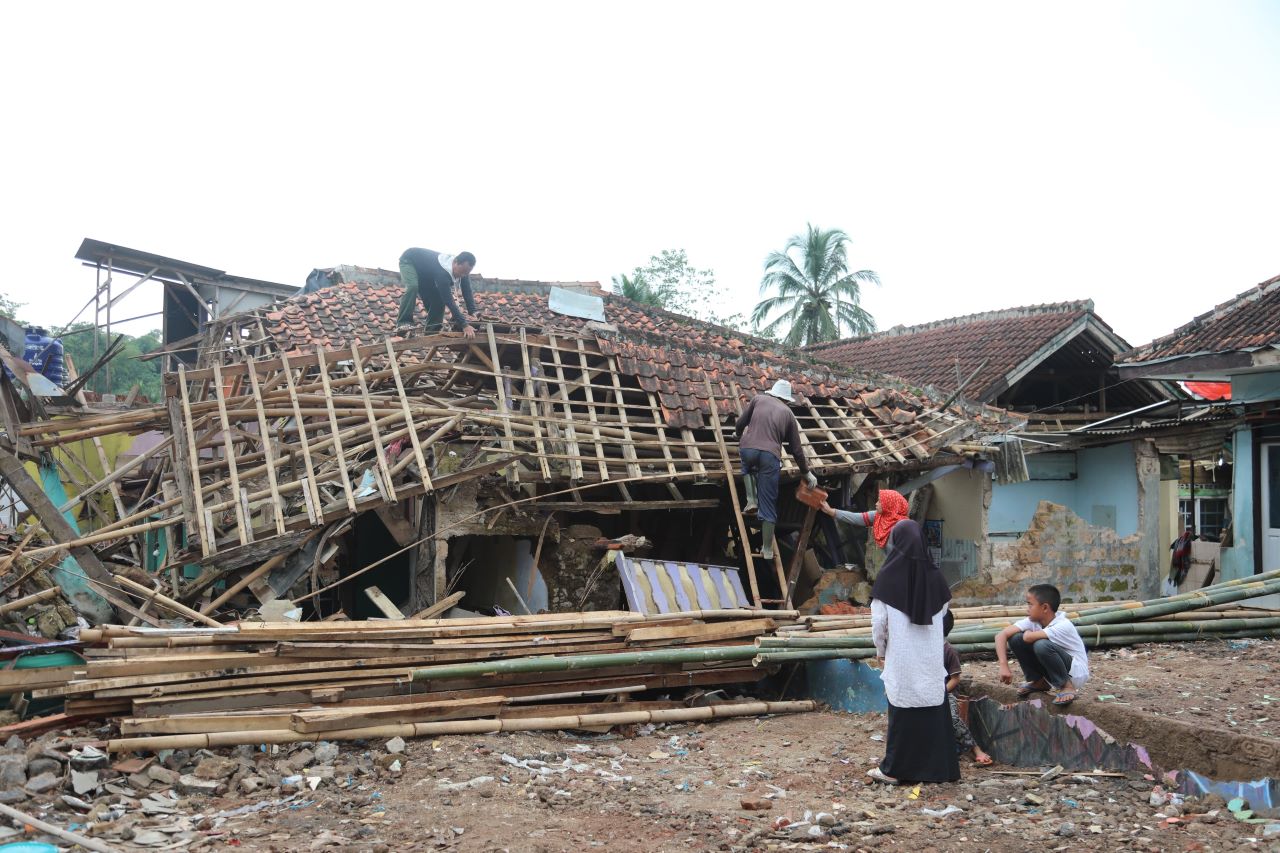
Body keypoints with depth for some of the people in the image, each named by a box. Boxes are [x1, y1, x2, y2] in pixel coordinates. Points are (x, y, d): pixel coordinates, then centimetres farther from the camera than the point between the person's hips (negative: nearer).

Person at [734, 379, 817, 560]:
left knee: (748, 467, 39)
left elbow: (739, 424, 17)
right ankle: (767, 550, 11)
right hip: (771, 455, 0)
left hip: (748, 449, 0)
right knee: (768, 505, 8)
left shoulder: (758, 399, 19)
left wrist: (740, 441, 39)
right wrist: (806, 472, 34)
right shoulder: (788, 414, 21)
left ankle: (751, 501, 19)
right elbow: (796, 448, 22)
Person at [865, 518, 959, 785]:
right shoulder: (933, 576, 0)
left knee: (903, 711, 3)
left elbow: (879, 621, -8)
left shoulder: (888, 577, -10)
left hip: (901, 658, -2)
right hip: (932, 660, 3)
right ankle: (938, 766, 13)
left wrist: (881, 650, 8)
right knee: (933, 710, 9)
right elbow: (943, 611, 13)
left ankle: (894, 769, 8)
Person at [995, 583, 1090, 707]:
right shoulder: (1033, 621, -8)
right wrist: (1004, 666, -25)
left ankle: (1067, 687, -13)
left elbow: (1029, 637, -39)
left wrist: (1028, 632, -15)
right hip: (1052, 675, 6)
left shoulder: (1063, 626, -26)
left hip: (1076, 673, -6)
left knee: (1042, 645, -34)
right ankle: (1039, 682, 5)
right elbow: (1001, 635, -15)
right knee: (1015, 638, -11)